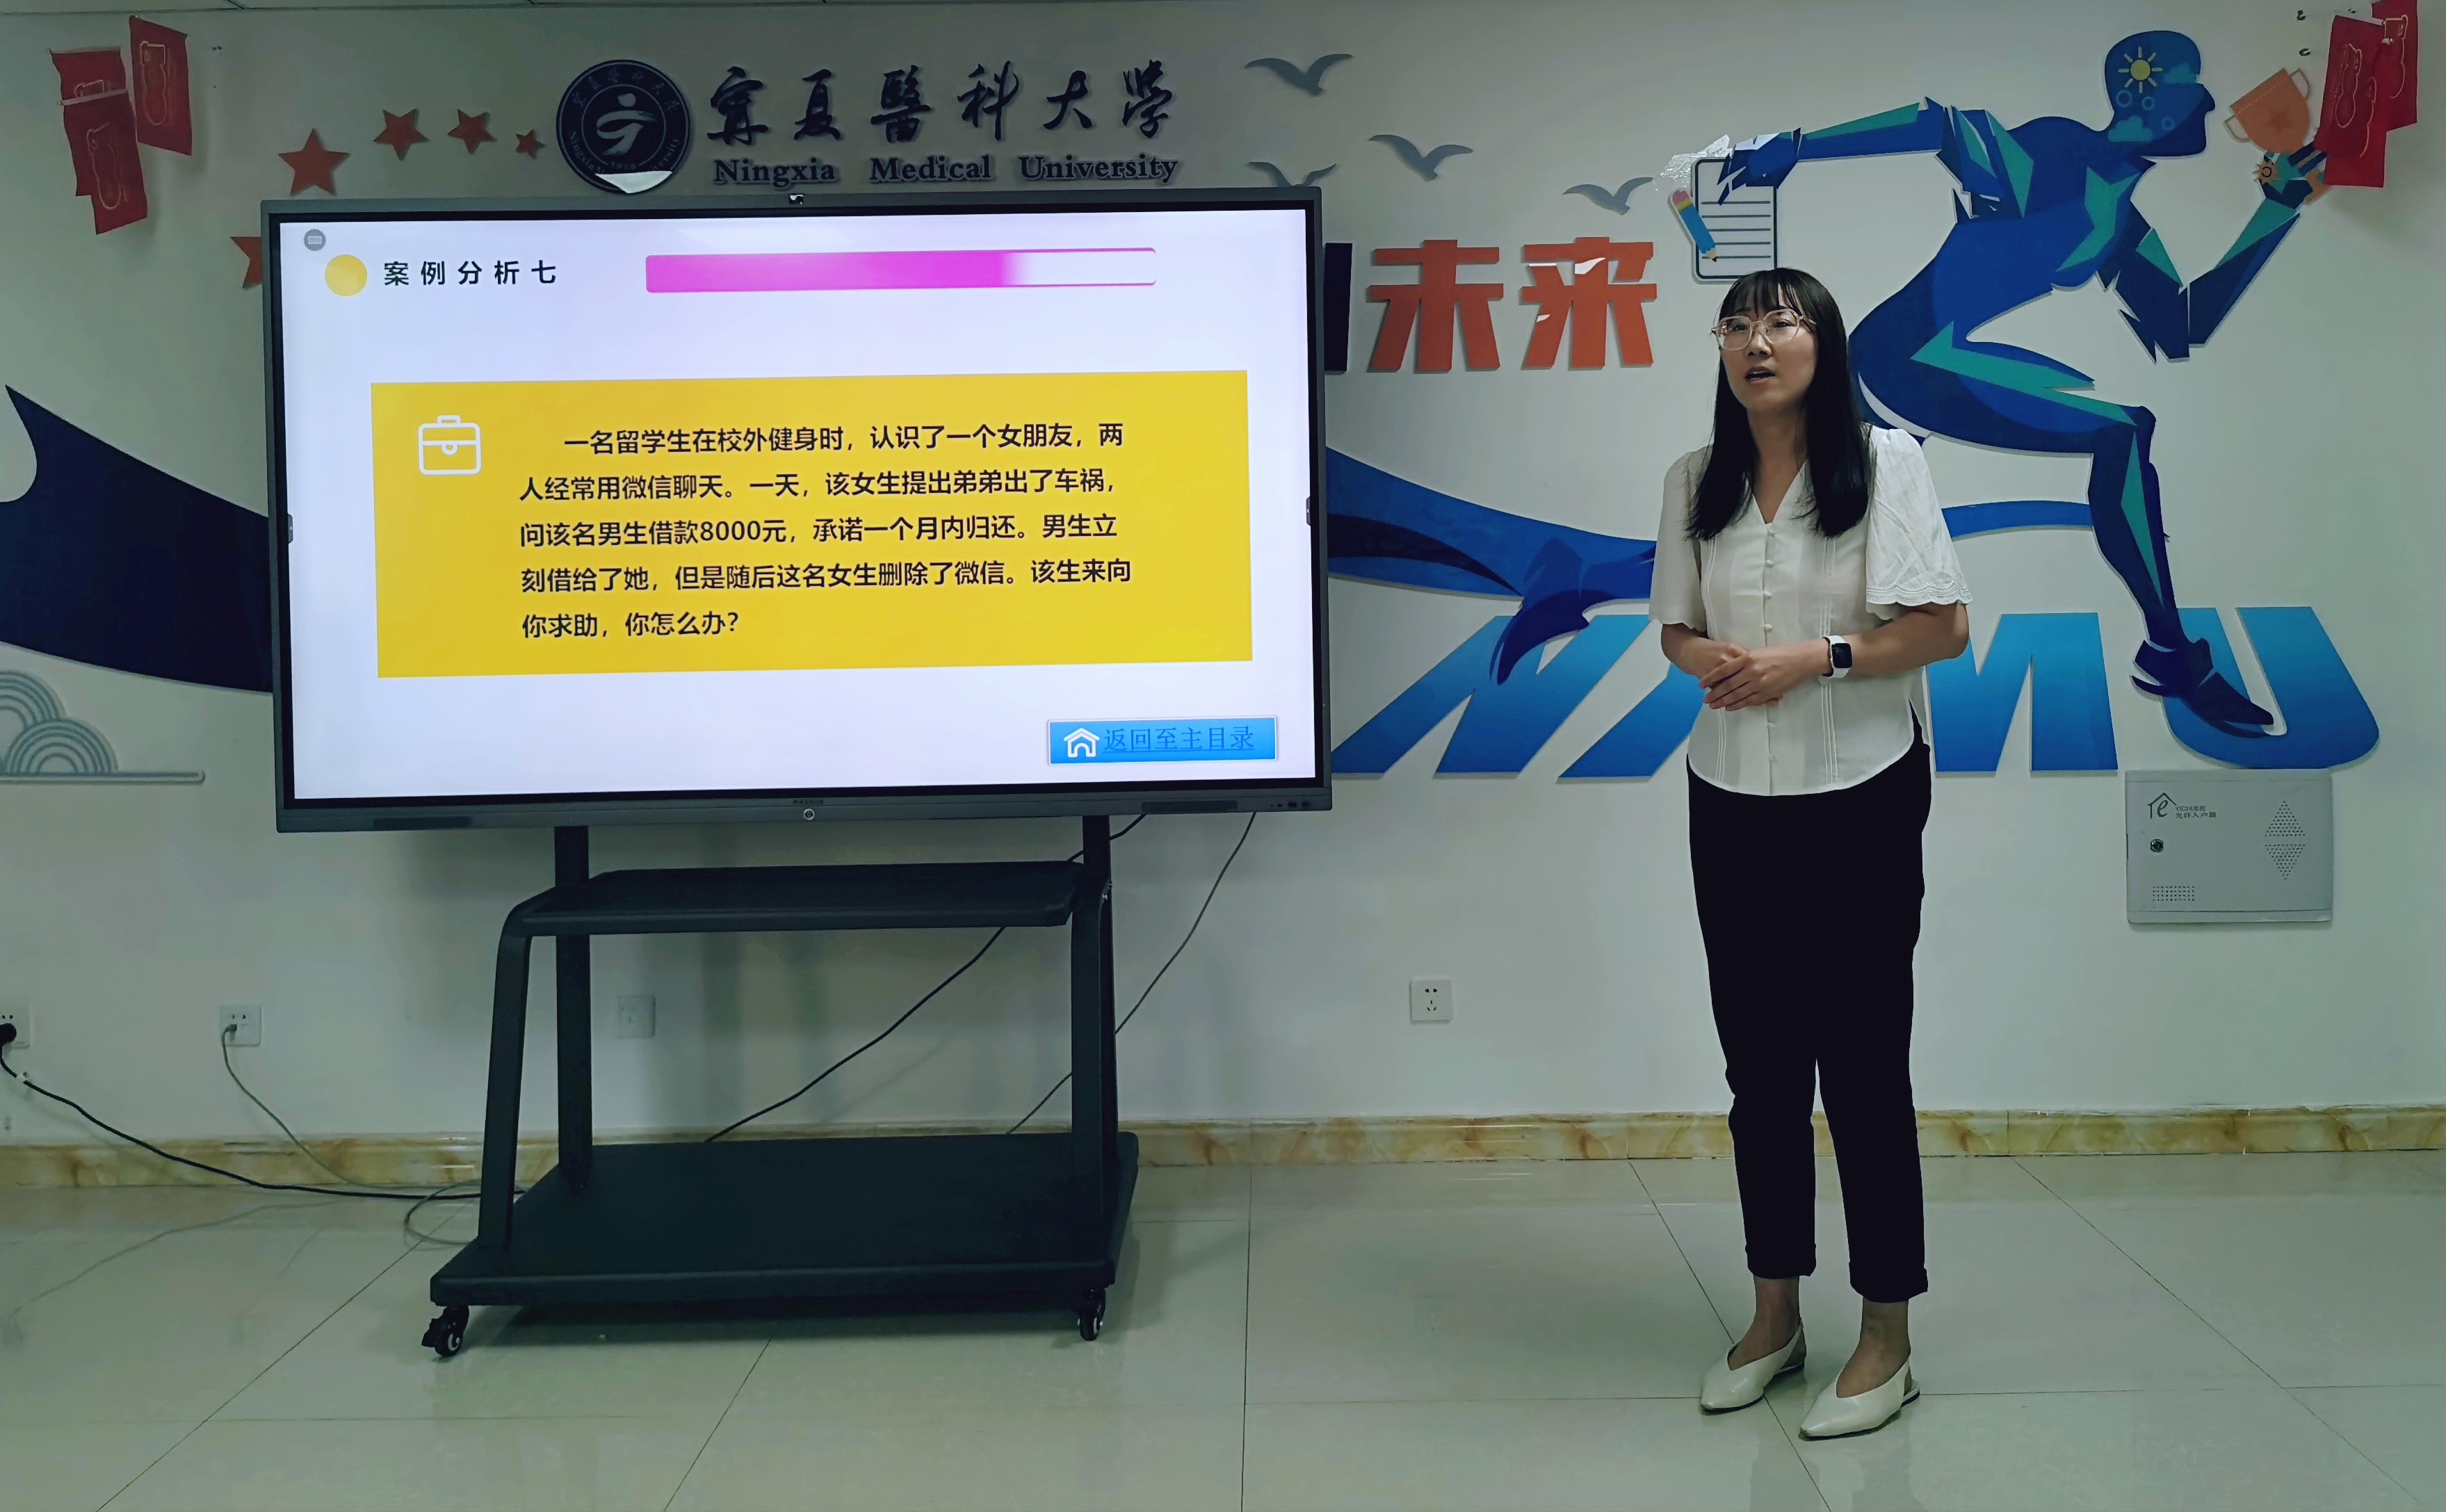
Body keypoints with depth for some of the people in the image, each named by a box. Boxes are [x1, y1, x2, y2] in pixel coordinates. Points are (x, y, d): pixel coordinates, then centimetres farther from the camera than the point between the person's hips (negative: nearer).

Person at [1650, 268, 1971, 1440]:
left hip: (1859, 797, -4)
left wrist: (1814, 660, -19)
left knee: (1863, 1060, 1)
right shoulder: (1696, 480, 8)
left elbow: (1944, 629, -8)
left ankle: (1885, 1341, 14)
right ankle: (1775, 1314, 26)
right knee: (1758, 1061, 11)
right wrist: (1711, 662, -9)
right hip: (1733, 801, 5)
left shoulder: (1885, 461, -5)